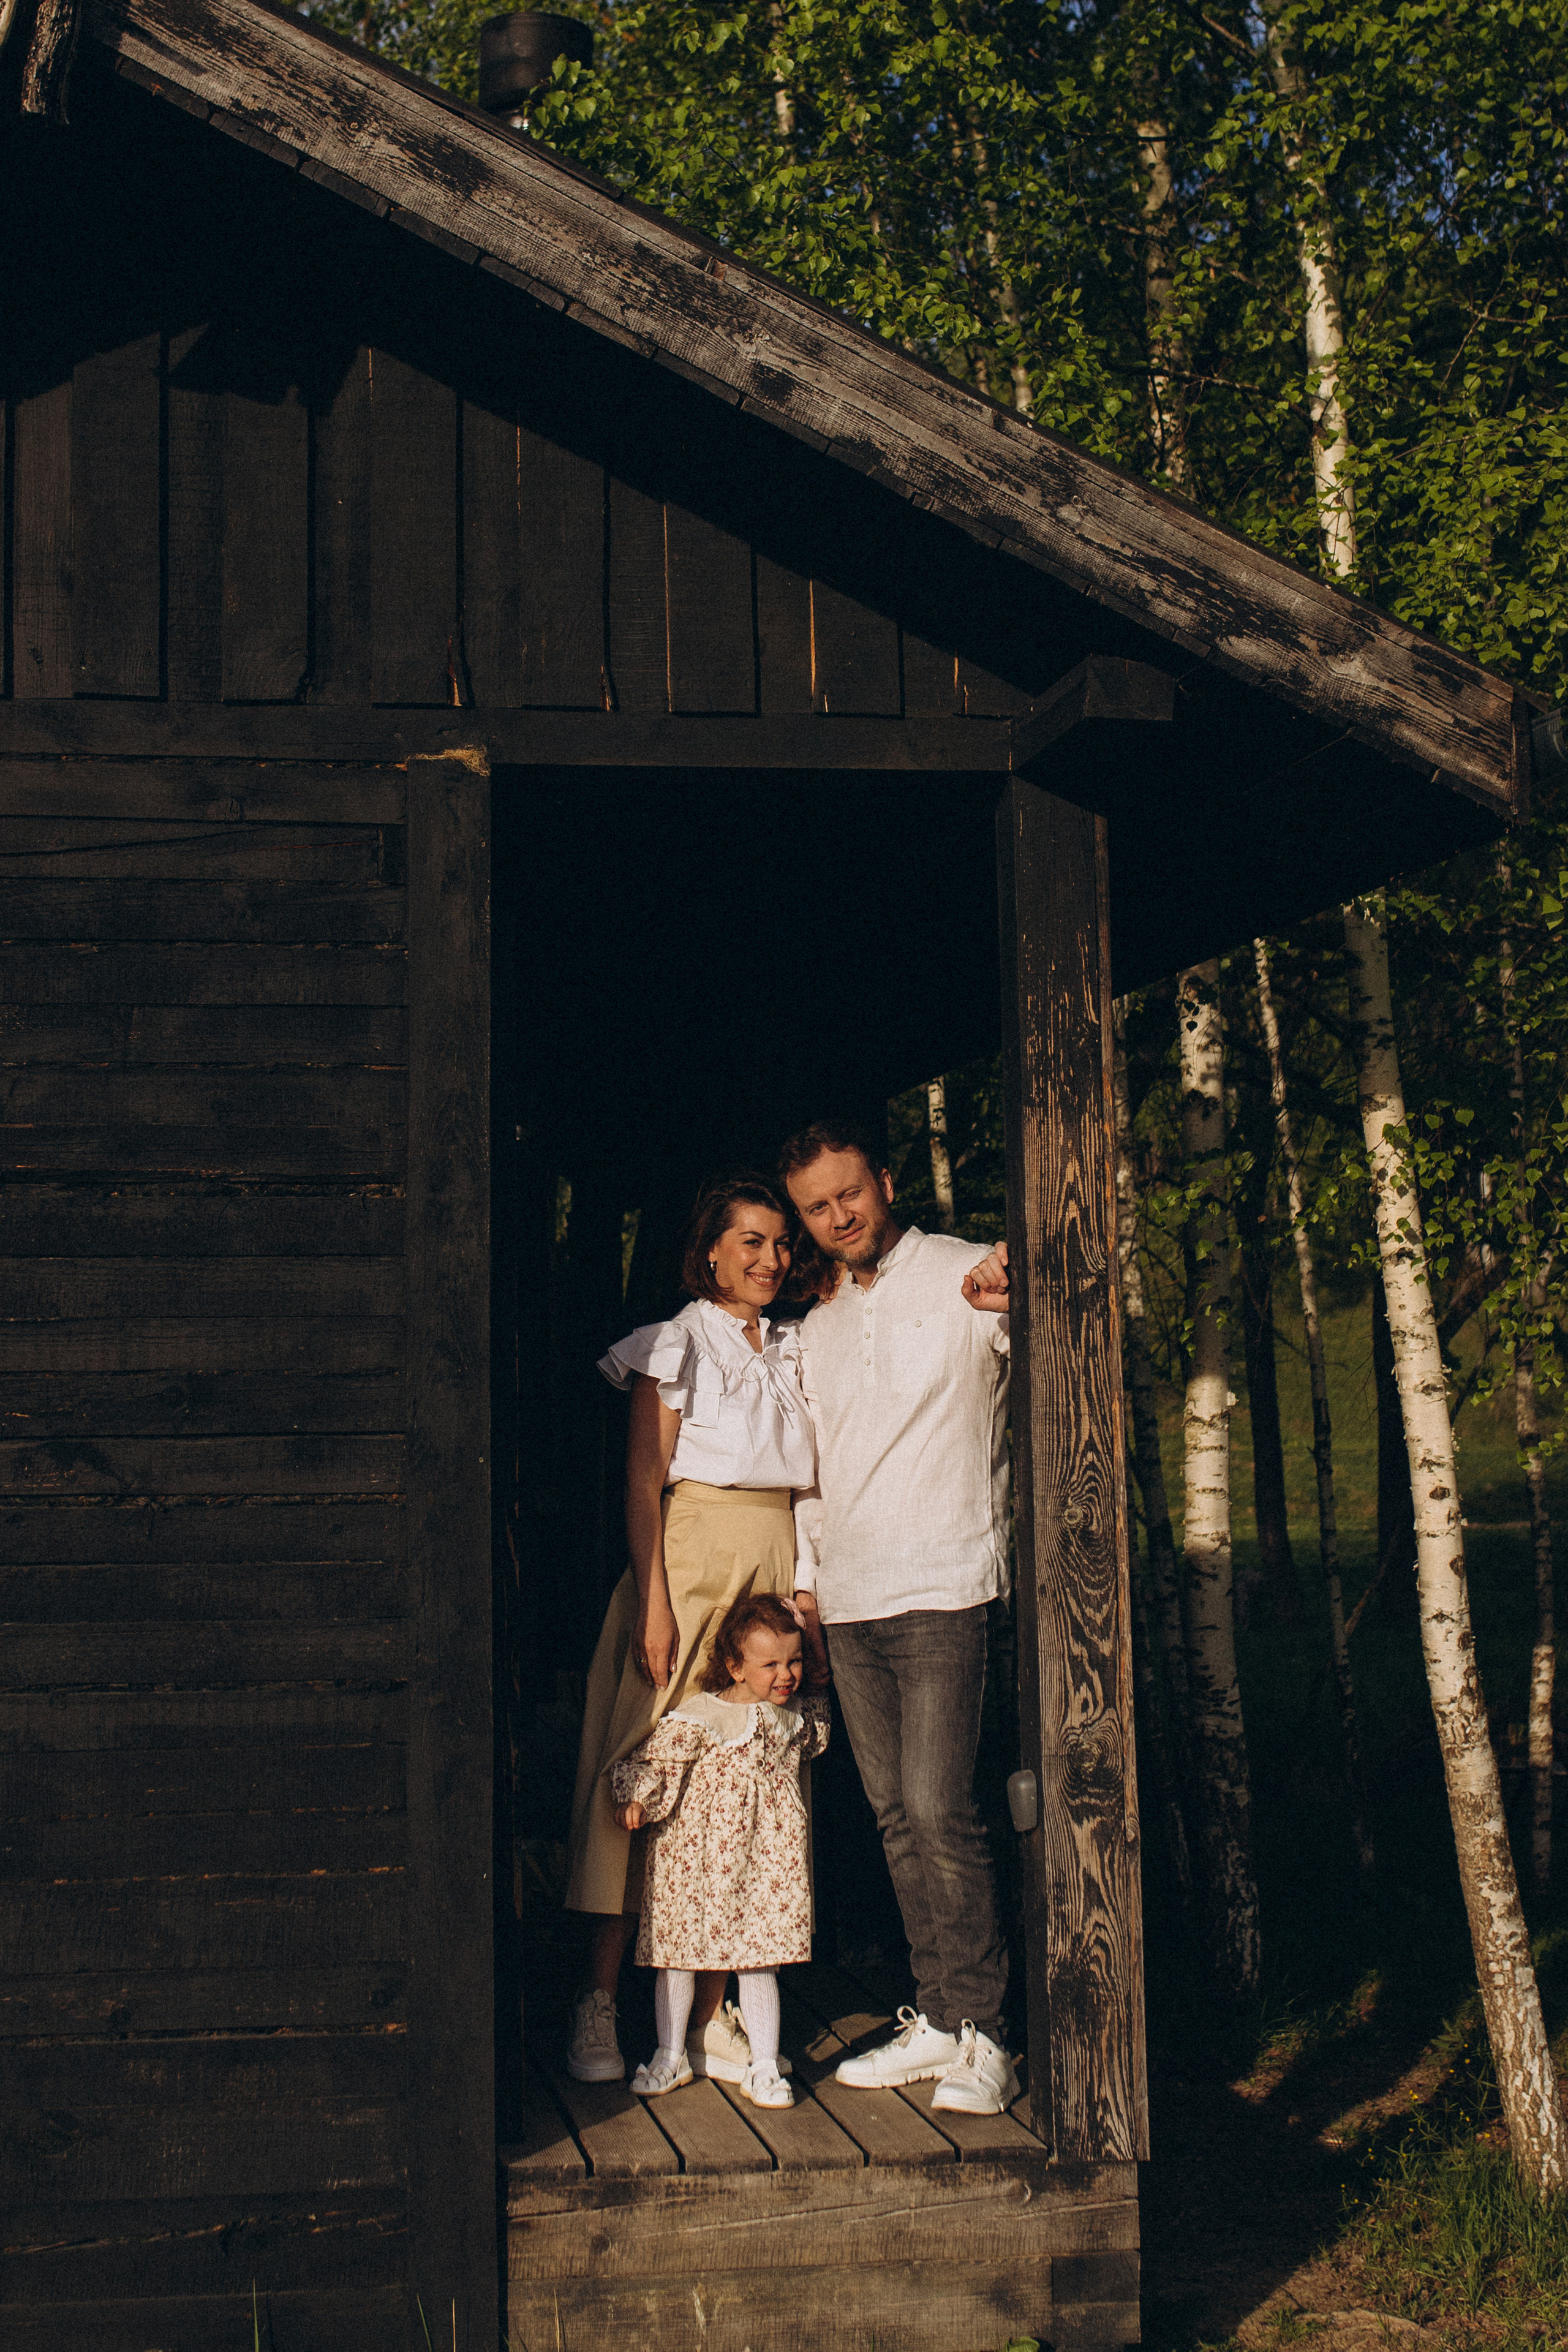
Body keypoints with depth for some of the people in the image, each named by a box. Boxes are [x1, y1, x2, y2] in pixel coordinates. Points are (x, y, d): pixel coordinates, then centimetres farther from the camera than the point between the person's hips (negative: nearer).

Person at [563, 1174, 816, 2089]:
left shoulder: (794, 1347, 16)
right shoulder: (675, 1344, 1)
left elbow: (808, 1473, 14)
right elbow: (644, 1479, -5)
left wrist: (808, 1593, 3)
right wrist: (653, 1601, -13)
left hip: (779, 1565, 5)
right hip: (690, 1559, -5)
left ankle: (714, 2013, 6)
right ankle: (599, 2003, -2)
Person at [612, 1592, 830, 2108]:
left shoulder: (795, 1716, 7)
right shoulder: (698, 1718, -11)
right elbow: (653, 1759, -10)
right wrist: (637, 1798, -21)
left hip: (765, 1861, 3)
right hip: (694, 1860, -3)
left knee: (758, 1962, 4)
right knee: (676, 1956, 8)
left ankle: (763, 2069, 13)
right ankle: (670, 2056, 25)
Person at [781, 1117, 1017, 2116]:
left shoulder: (965, 1278, -2)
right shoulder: (820, 1324, 17)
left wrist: (1015, 1301, -38)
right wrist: (806, 1583, 16)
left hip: (944, 1589, -6)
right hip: (849, 1602, 6)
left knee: (941, 1810, -11)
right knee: (897, 1815, 8)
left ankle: (983, 2035, -2)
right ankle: (935, 2020, 16)